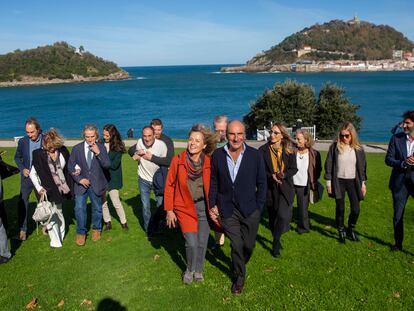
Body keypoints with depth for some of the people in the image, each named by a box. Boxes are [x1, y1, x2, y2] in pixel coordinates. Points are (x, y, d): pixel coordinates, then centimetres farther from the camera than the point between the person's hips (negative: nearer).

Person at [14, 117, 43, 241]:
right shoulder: (22, 141, -3)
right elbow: (17, 157, 10)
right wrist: (22, 169, -6)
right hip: (27, 176, 1)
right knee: (22, 202, -3)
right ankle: (22, 229, 7)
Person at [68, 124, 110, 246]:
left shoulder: (101, 148, -5)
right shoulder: (77, 148, -4)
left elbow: (107, 165, -13)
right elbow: (70, 166, 0)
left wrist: (98, 153, -26)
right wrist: (79, 179, -11)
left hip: (96, 184, 1)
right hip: (81, 183, 0)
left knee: (97, 208, 14)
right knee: (79, 208, -6)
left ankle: (96, 229, 35)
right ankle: (81, 233, 11)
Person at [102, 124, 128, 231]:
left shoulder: (118, 147, -10)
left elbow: (114, 165, -14)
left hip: (112, 177, -3)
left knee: (116, 202, 2)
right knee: (102, 201, 10)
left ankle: (123, 222, 21)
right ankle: (107, 222, 27)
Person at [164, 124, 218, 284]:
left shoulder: (208, 163, -10)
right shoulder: (178, 160, -12)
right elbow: (169, 185, -4)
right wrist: (169, 210, -3)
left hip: (204, 206, 2)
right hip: (185, 207, -1)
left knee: (202, 242, 10)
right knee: (191, 243, -7)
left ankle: (198, 270, 37)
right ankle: (190, 269, 24)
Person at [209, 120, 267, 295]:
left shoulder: (255, 155, -6)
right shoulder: (217, 155, -3)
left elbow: (261, 183, 1)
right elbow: (213, 182, 6)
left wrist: (259, 207, -1)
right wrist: (212, 204, 3)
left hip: (250, 210, 0)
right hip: (228, 210, 0)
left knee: (249, 244, 10)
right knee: (236, 245, 5)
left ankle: (240, 266, 43)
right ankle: (239, 277, 29)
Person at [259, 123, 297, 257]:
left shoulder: (289, 150, -2)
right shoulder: (263, 150, -5)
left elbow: (294, 169, 1)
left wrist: (284, 174, -18)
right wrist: (271, 176, -19)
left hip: (285, 187, -1)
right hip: (270, 188, 1)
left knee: (283, 215, -16)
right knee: (272, 217, 13)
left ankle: (276, 242, 5)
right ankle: (277, 240, 37)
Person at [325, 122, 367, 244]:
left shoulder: (358, 149, 1)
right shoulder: (335, 147, -5)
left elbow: (362, 166, 8)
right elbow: (328, 165, -2)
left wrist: (363, 183, 6)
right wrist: (328, 182, -3)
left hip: (353, 181, 2)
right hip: (338, 181, -1)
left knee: (355, 209, 0)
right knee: (340, 209, 5)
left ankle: (351, 230, 25)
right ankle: (341, 232, 23)